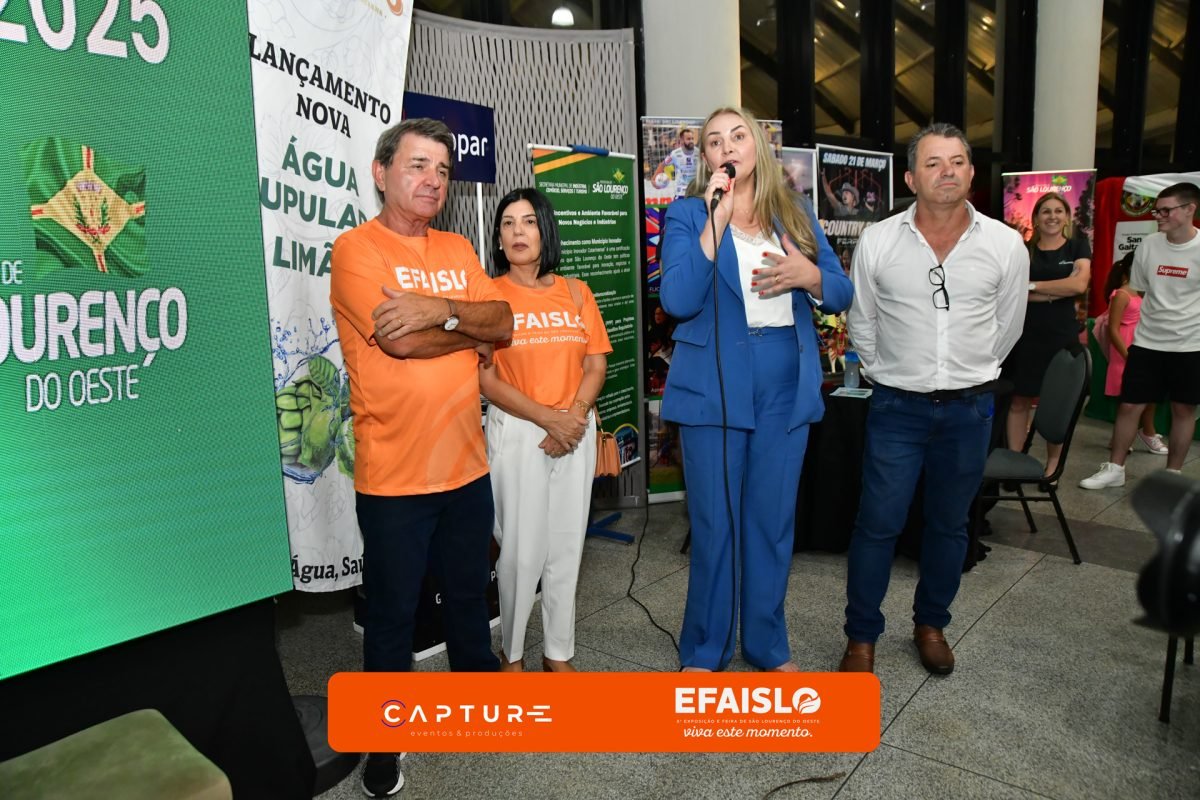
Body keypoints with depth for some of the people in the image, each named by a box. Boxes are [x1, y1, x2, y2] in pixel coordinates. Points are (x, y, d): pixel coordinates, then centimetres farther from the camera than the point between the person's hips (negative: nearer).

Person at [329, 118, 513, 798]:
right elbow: (401, 341, -21)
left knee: (470, 595, 21)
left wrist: (439, 310, -18)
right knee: (393, 612, 11)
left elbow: (504, 323, -1)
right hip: (394, 475, -5)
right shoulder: (357, 248, -8)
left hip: (467, 464, 6)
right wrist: (472, 322, -6)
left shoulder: (458, 251, 11)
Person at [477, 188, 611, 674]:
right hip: (516, 432, -3)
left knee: (567, 547, 9)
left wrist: (575, 415, -10)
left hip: (576, 431, 4)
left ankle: (559, 652, 25)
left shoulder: (576, 292, 9)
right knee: (521, 550, 1)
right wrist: (548, 418, -15)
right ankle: (512, 653, 22)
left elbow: (596, 364, 6)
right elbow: (486, 379, -8)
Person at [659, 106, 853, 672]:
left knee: (774, 521, 12)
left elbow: (842, 293, 10)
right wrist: (716, 220, -17)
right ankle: (704, 650, 24)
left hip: (787, 388, 4)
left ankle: (768, 646, 30)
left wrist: (809, 275, -12)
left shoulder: (795, 212, 11)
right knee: (715, 524, 4)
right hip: (714, 387, -3)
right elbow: (678, 301, -15)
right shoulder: (687, 214, 0)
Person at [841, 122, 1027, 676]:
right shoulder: (877, 242, -5)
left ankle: (931, 624, 35)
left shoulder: (1006, 245, -2)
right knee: (878, 524, 0)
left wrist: (971, 377, 15)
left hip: (969, 407, 2)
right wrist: (890, 377, 9)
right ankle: (861, 637, 17)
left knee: (949, 525, 14)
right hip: (898, 406, -1)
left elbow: (1007, 326, 11)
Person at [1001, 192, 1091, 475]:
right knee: (1019, 400, 1)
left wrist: (1033, 286, -7)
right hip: (1024, 335, 0)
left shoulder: (1078, 246, 8)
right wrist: (1060, 289, -10)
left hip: (1061, 335, 0)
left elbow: (1079, 284, -8)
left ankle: (1053, 464, 17)